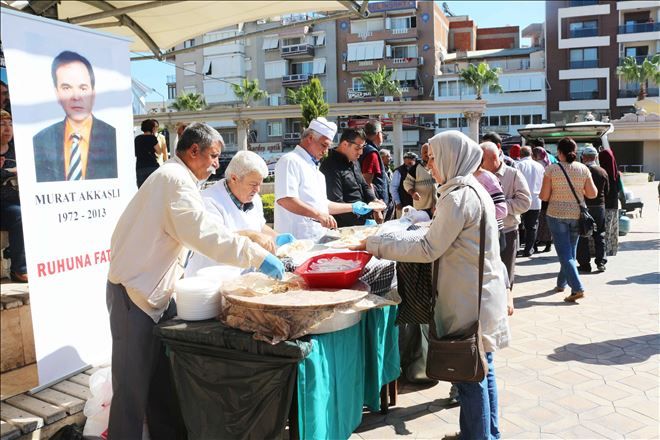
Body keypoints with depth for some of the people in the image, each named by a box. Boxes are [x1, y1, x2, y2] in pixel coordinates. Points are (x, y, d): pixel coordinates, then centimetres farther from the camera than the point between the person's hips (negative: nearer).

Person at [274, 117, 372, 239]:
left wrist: (352, 207, 25)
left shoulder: (314, 167, 23)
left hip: (317, 238, 9)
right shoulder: (290, 161, -7)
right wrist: (319, 215, -25)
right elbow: (285, 199, -21)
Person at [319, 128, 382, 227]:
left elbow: (364, 186, 22)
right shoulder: (331, 167, -15)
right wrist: (364, 221, -20)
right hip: (345, 226, -8)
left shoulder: (353, 162, 14)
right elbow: (336, 205, -21)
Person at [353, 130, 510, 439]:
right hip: (480, 292, 10)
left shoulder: (458, 196, -19)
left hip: (468, 299, -10)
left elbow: (429, 250, -21)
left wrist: (376, 245, -17)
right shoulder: (473, 189, 12)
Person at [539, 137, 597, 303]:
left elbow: (544, 196, -10)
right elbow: (592, 194, 1)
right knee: (570, 251, 19)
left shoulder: (551, 169, -10)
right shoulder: (583, 169, -2)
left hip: (557, 215, -4)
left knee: (565, 254, -1)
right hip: (577, 215, 4)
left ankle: (578, 288, -13)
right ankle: (561, 283, 33)